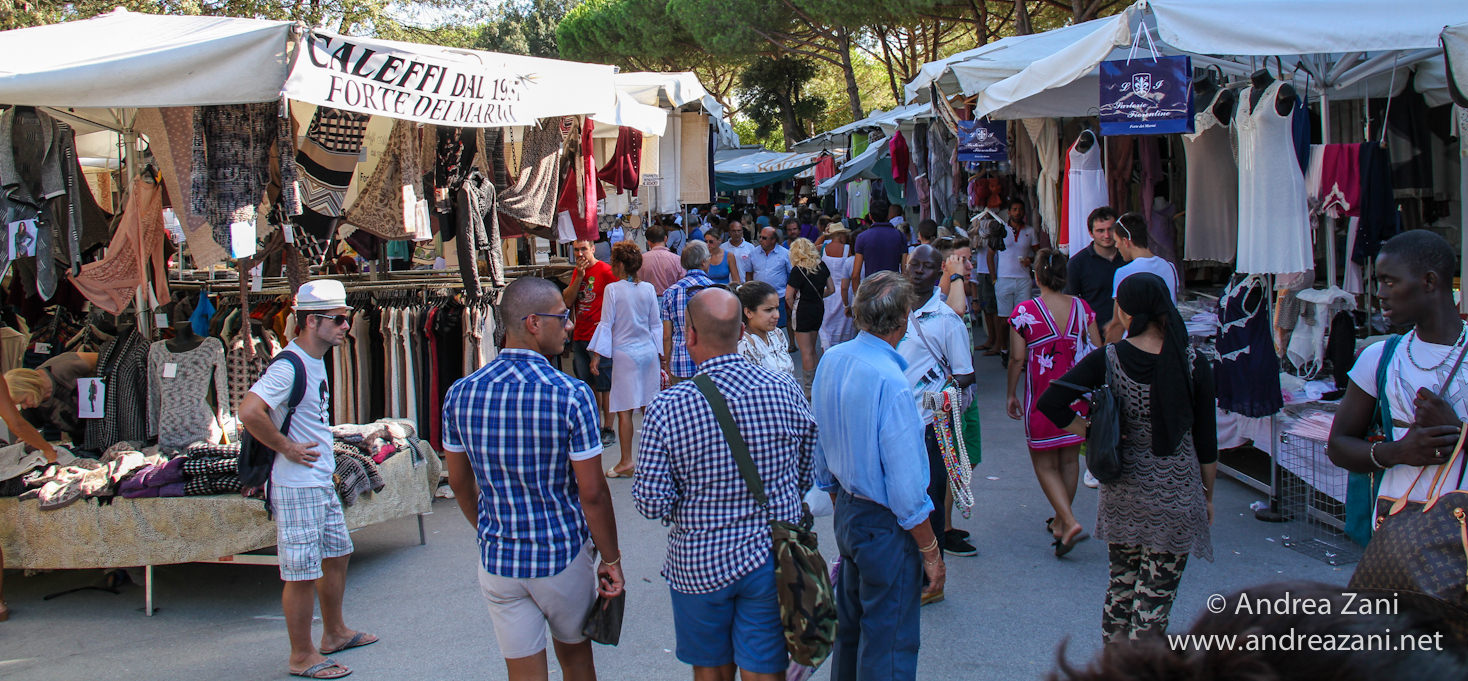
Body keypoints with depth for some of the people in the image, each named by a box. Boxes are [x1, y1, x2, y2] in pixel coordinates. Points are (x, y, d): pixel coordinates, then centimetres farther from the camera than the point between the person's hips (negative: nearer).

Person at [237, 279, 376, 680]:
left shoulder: (316, 360, 11)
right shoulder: (289, 367, -20)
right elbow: (249, 411, -32)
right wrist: (287, 448, -22)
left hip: (322, 482, 10)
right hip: (297, 487, -10)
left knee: (337, 556, 20)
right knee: (302, 573, -2)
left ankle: (335, 634, 36)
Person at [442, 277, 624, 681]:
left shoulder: (461, 394, -5)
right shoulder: (570, 395, -18)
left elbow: (459, 482, 7)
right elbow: (592, 493, -15)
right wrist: (611, 559, -3)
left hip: (498, 559, 3)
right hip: (564, 556, -3)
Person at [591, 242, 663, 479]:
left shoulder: (613, 289, -9)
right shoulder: (648, 289, 3)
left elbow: (606, 324, -7)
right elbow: (656, 324, 9)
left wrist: (598, 355, -1)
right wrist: (660, 352, 18)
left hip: (625, 353, -4)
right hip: (648, 351, 5)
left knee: (624, 410, 0)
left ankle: (626, 461, 1)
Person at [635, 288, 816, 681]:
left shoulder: (667, 409, -18)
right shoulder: (785, 390, -10)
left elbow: (652, 504, -15)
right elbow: (806, 476, 2)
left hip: (699, 566, -1)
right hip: (772, 560, 2)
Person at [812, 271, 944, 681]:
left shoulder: (831, 361, 0)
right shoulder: (891, 383, -25)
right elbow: (906, 486, -22)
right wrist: (930, 552, -12)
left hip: (847, 511, 8)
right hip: (885, 525, -8)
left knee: (850, 627, 22)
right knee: (889, 646, 3)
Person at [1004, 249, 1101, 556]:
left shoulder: (1024, 311, -13)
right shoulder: (1082, 308, -2)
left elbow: (1017, 359, -11)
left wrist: (1010, 394, 1)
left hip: (1042, 398, -4)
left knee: (1045, 464, 7)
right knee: (1069, 460, 18)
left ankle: (1070, 522, -9)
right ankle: (1060, 522, 30)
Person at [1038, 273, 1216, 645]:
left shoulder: (1107, 359, -10)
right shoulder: (1194, 365, -11)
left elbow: (1049, 404, -17)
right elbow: (1206, 441, -4)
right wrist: (1208, 495, 10)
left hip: (1121, 494, 2)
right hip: (1175, 498, -2)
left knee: (1121, 586, 20)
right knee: (1154, 600, 6)